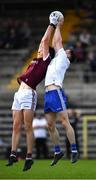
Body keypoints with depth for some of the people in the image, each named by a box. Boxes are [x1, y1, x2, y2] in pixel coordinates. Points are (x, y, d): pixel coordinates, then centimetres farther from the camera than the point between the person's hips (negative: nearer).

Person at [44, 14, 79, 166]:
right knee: (50, 126, 6)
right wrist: (54, 26, 33)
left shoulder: (63, 59, 7)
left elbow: (57, 41, 8)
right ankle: (58, 152, 13)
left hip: (56, 92, -8)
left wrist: (58, 27, 18)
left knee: (65, 122, -10)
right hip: (47, 95, 8)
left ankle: (74, 151, -9)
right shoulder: (55, 59, 27)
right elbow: (54, 44, 34)